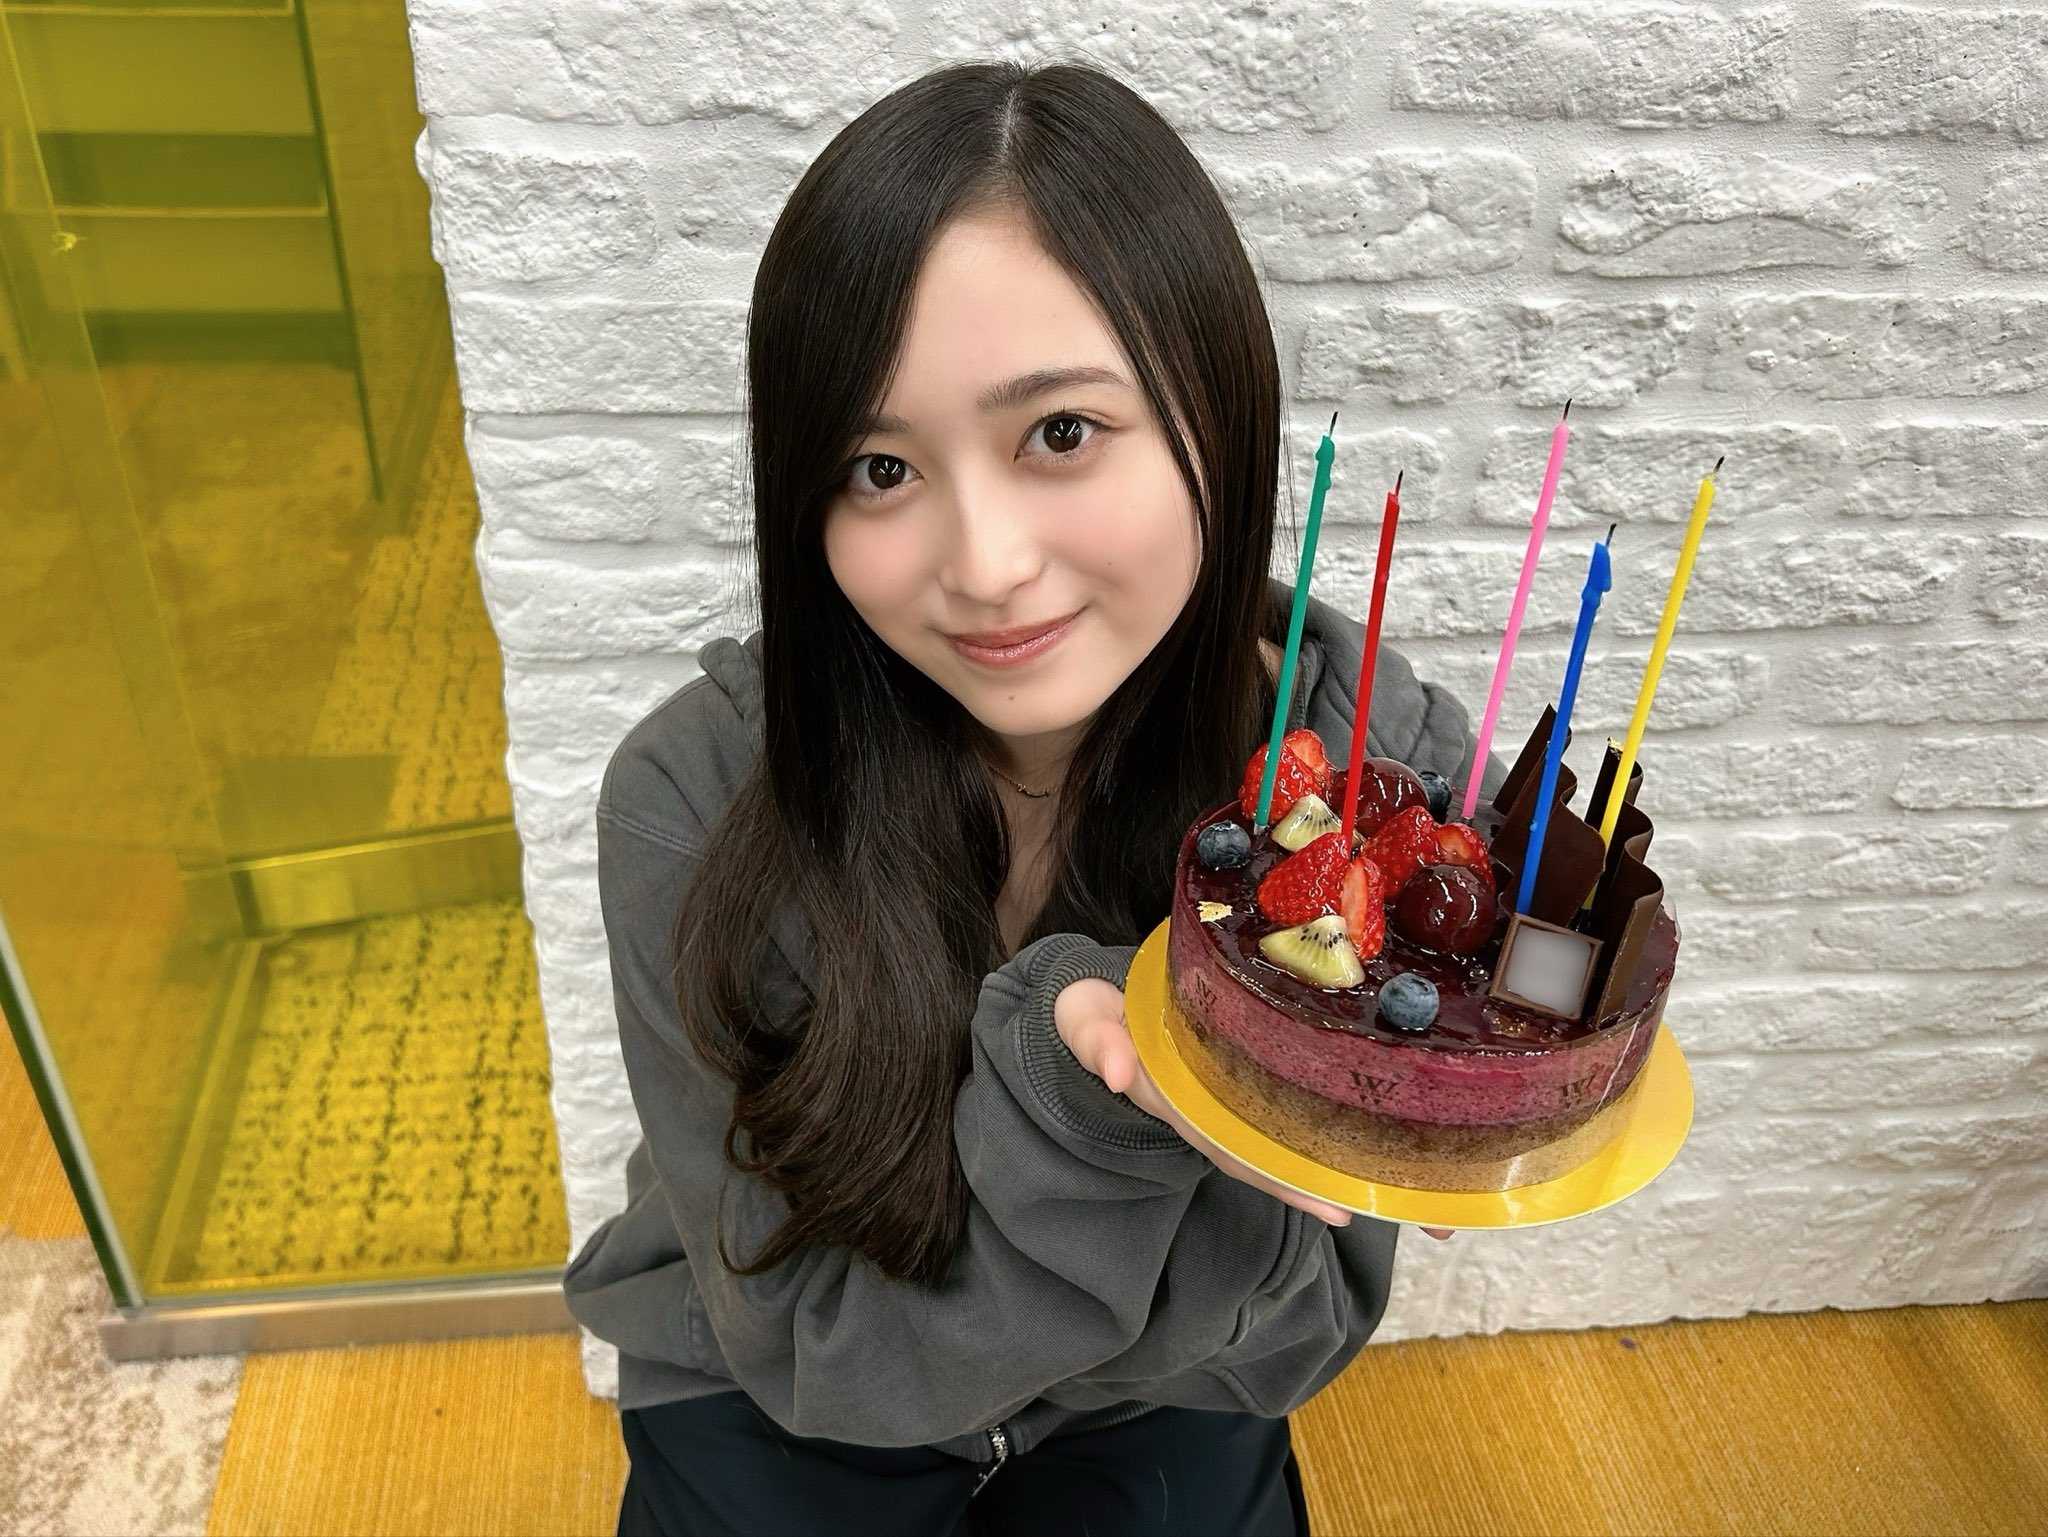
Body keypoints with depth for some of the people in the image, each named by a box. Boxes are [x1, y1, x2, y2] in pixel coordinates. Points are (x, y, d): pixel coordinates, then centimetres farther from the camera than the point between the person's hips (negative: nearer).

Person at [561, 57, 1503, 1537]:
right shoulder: (701, 798, -26)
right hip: (784, 1413, -1)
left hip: (1159, 1414, 2)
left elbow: (1283, 1340, -14)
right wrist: (1061, 1071, -35)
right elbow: (816, 1342, -18)